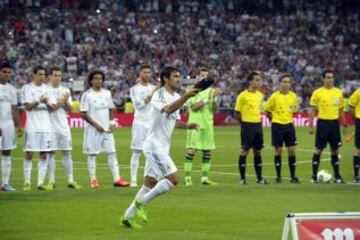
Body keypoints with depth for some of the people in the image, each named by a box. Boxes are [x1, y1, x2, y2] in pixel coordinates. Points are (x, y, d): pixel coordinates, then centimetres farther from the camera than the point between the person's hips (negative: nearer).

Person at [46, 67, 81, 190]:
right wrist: (61, 102, -18)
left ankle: (70, 180, 5)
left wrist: (65, 102, -11)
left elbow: (69, 109, 6)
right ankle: (51, 181, 4)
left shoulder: (65, 90, 10)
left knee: (67, 152, 3)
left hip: (64, 126, 4)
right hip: (51, 126, -4)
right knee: (51, 153, -1)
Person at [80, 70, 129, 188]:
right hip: (93, 130, -4)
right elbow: (84, 114, -8)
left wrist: (112, 123, 1)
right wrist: (96, 125, -14)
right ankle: (93, 180, 8)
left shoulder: (107, 93, 9)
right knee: (92, 154, 2)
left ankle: (117, 179, -4)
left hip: (107, 129, 4)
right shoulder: (87, 95, -6)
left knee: (112, 153, -2)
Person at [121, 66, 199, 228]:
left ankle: (128, 216, 16)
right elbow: (168, 109, -34)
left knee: (150, 184, 10)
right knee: (173, 178, -17)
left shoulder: (177, 97, 14)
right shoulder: (159, 95, -14)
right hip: (154, 145, -9)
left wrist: (187, 125, 6)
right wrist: (187, 96, -42)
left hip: (163, 147, 9)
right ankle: (142, 203, -5)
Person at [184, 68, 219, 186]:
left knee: (207, 152, 3)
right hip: (195, 124, -5)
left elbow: (214, 110, 6)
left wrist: (214, 99, -10)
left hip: (208, 124, 5)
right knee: (191, 151, -8)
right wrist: (206, 99, -17)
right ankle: (187, 178, -6)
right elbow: (193, 106, -12)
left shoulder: (211, 90, 12)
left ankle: (205, 178, 9)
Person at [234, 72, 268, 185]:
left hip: (258, 125, 6)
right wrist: (244, 123, -3)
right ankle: (242, 178, 3)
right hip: (247, 125, -6)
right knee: (245, 150, -3)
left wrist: (258, 119, 11)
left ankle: (259, 178, 13)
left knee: (258, 151, 8)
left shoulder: (260, 95, 10)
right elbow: (237, 112, -7)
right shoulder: (243, 95, -10)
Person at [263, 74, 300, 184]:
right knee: (278, 151, 2)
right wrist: (274, 119, 5)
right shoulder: (275, 96, -9)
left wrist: (289, 118, 12)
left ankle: (293, 176, 8)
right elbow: (267, 110, 0)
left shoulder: (293, 96, 4)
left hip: (289, 125, 3)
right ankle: (278, 177, 10)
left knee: (292, 151, 0)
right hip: (277, 126, -3)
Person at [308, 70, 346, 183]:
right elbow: (313, 110, -1)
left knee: (335, 149, 7)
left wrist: (344, 123, 10)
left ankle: (337, 176, 14)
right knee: (319, 149, -1)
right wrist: (310, 126, -5)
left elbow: (341, 110, 14)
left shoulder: (338, 92, 7)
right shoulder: (317, 93, -3)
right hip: (323, 122, -3)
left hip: (334, 123, 3)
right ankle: (314, 176, 5)